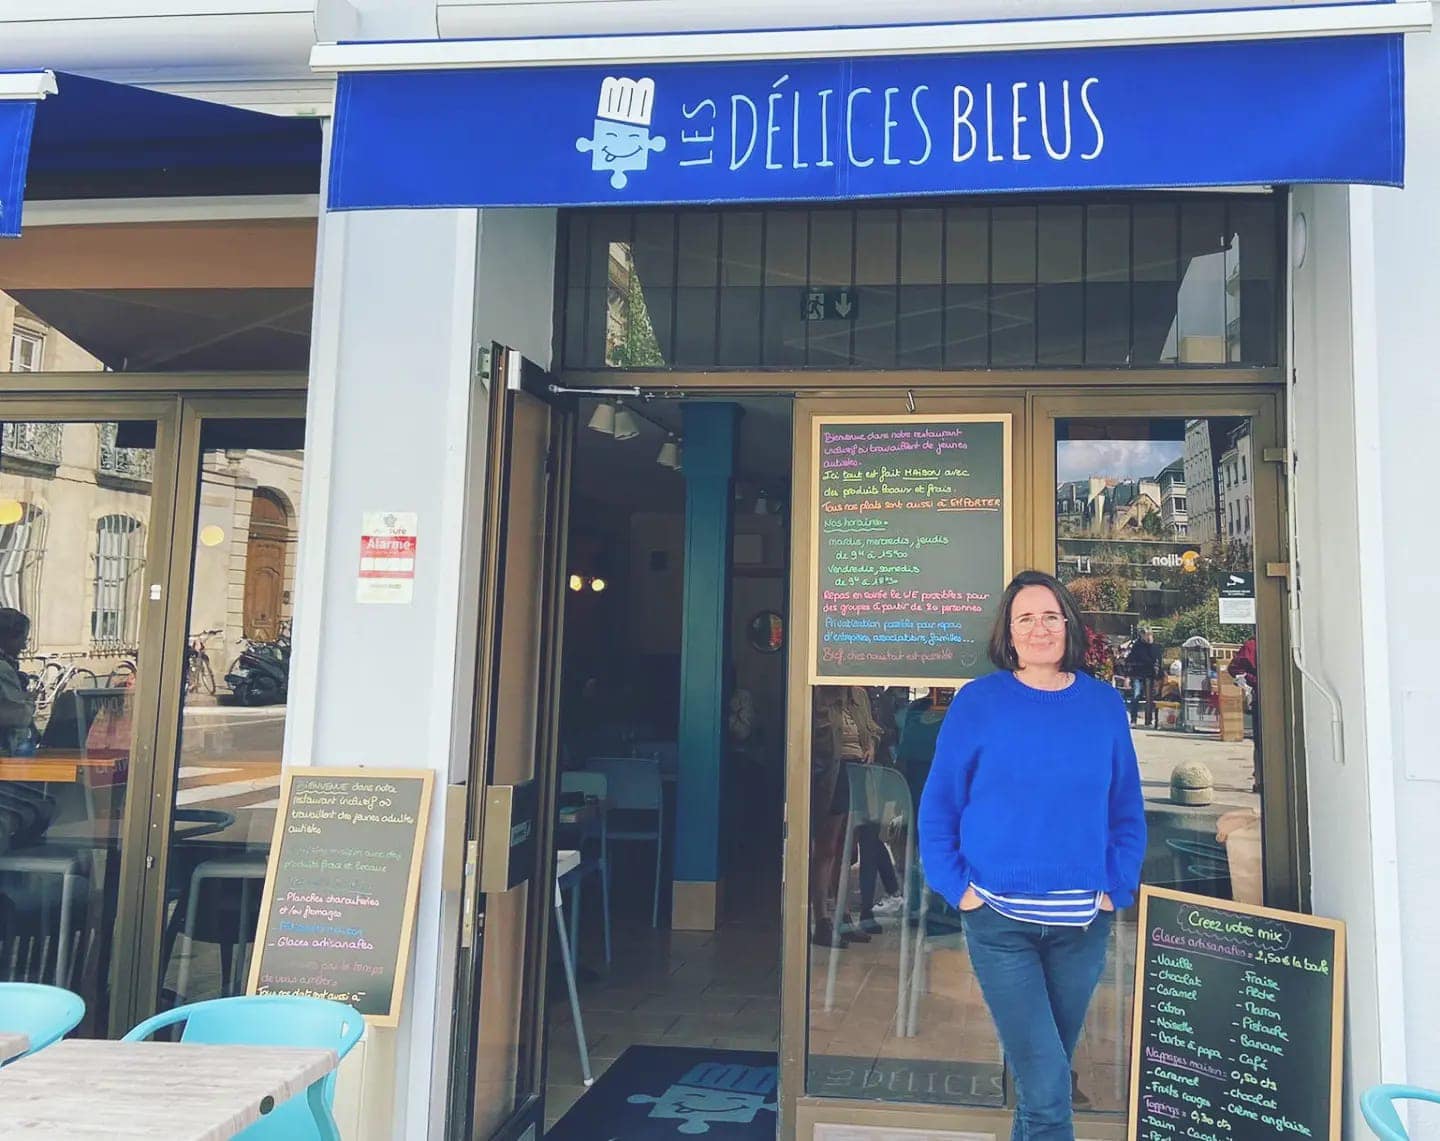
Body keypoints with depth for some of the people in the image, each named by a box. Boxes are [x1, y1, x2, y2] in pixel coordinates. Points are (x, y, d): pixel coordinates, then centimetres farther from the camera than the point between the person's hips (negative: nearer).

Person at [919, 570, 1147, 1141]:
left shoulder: (1105, 705, 4)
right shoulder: (978, 701, -4)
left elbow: (1128, 810, 8)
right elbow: (938, 804, 0)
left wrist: (1116, 889, -2)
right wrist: (958, 888, -8)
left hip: (1083, 923, 3)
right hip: (999, 922, -3)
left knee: (1044, 1074, 18)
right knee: (1047, 1089, -7)